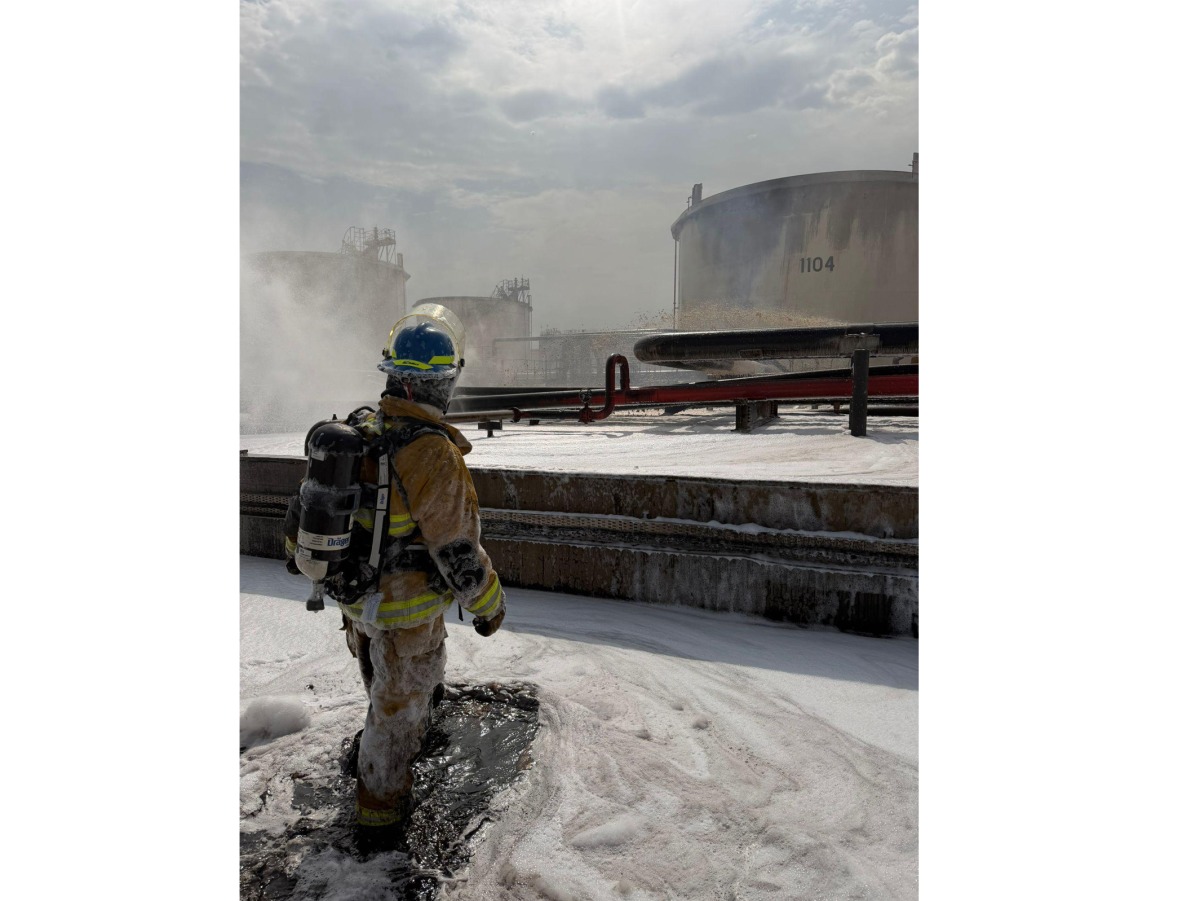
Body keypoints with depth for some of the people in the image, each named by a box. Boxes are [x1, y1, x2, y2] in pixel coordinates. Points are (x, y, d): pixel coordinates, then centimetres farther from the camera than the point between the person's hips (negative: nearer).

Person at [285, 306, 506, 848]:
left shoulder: (353, 429, -5)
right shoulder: (433, 453, -29)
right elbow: (458, 549, -24)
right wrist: (488, 606, -9)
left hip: (352, 595, 8)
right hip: (406, 609, -8)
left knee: (387, 686, 33)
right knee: (398, 706, 13)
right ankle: (380, 810, 32)